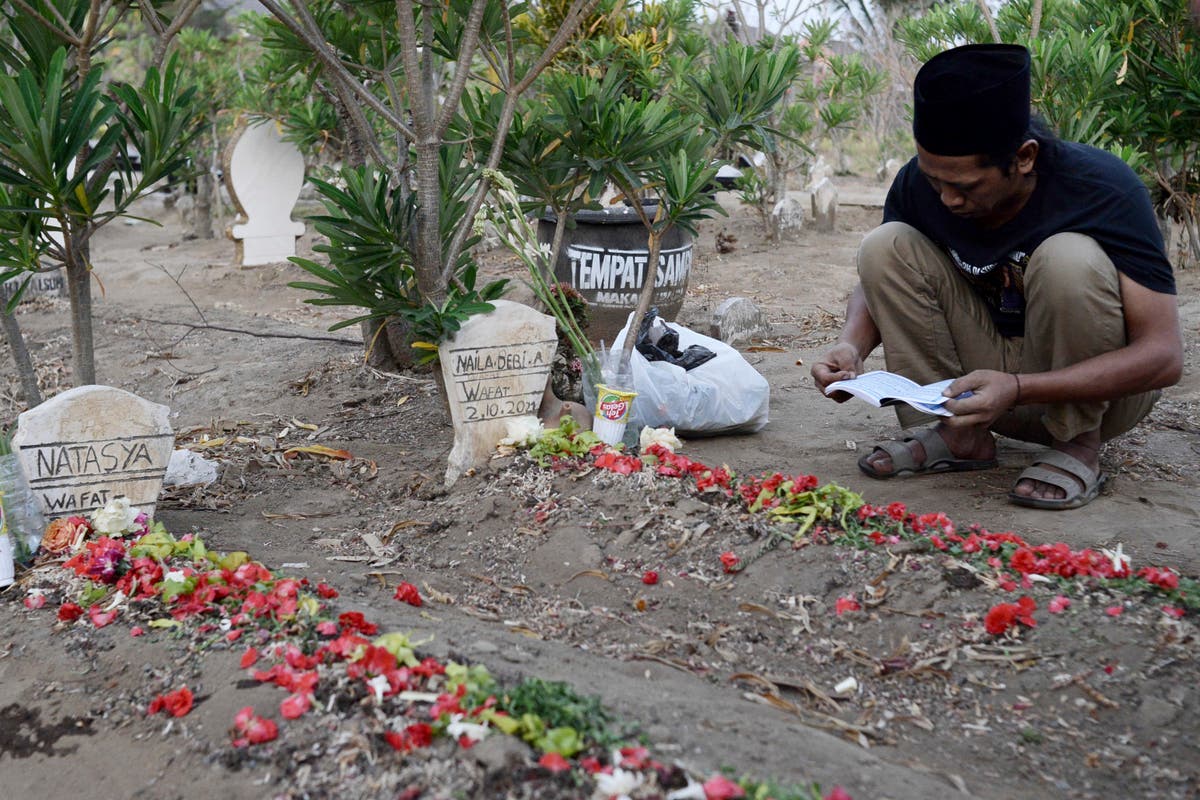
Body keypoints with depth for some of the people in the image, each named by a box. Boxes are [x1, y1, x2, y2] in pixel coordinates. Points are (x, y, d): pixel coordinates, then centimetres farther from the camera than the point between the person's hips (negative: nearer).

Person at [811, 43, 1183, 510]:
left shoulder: (1103, 188, -24)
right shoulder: (919, 183, -14)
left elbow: (1164, 355, -27)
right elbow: (877, 280, 1)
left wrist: (1017, 390, -39)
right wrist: (852, 345, -23)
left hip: (1097, 388, -4)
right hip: (992, 384, 4)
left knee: (1069, 258, -33)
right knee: (885, 245, -16)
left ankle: (1079, 445, -13)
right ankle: (960, 436, -8)